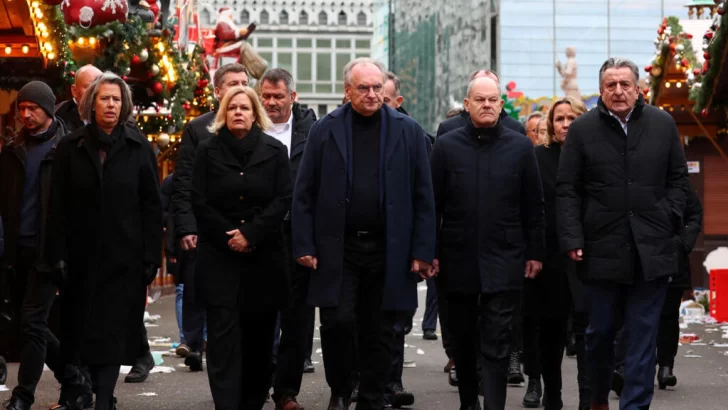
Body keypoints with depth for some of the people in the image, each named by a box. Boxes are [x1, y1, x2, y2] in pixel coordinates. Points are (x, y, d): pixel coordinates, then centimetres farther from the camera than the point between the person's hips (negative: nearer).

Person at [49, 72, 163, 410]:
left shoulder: (138, 147, 1)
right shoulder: (71, 147, 3)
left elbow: (151, 204, 0)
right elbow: (58, 205, 2)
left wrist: (151, 256, -5)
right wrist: (59, 254, -5)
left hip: (124, 256, -2)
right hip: (82, 255, 2)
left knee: (113, 330, -4)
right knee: (84, 328, 7)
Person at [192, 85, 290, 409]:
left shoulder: (274, 150, 5)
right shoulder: (208, 150, 6)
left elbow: (283, 200, -2)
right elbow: (199, 201, 1)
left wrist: (250, 233, -13)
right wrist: (228, 236, -9)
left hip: (263, 254, 1)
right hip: (219, 254, -1)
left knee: (259, 333, 5)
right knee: (224, 333, -8)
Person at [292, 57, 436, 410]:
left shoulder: (407, 131, 4)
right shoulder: (325, 130, 3)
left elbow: (422, 196, 3)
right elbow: (304, 193, 3)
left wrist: (423, 250, -3)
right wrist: (304, 246, -4)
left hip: (389, 249, 1)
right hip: (337, 248, -1)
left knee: (378, 334, 7)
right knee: (338, 320, -8)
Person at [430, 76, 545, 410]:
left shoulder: (520, 146, 3)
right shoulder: (447, 145, 3)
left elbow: (533, 205, 5)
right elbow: (433, 204, 4)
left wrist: (535, 253, 3)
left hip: (504, 261, -1)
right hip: (458, 259, 2)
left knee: (496, 344, -5)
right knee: (463, 340, 13)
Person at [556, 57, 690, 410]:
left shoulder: (662, 124, 6)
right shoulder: (582, 130, 1)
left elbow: (678, 179, 12)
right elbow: (567, 190, 0)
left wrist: (668, 220, 0)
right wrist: (572, 241, -7)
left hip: (651, 251, 1)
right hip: (601, 249, 0)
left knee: (643, 336, 1)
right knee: (600, 331, 10)